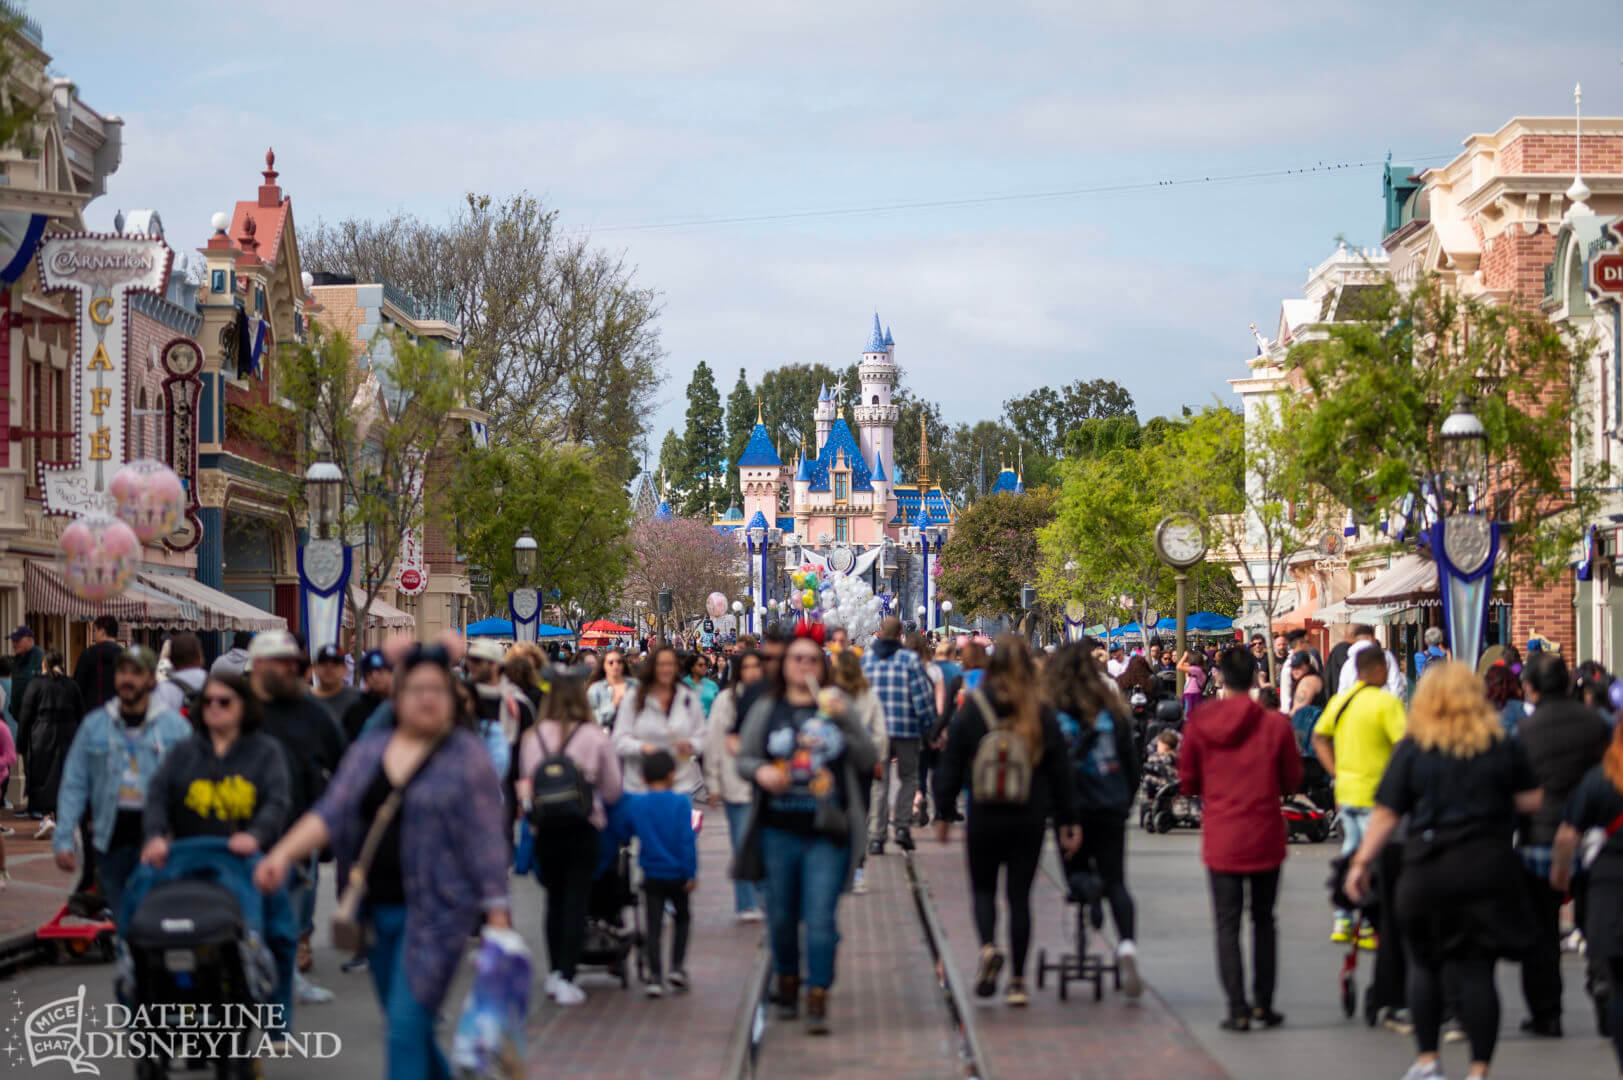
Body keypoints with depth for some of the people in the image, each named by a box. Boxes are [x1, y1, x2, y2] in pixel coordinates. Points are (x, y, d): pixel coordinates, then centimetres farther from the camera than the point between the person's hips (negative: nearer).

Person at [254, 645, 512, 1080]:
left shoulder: (467, 756, -3)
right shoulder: (369, 750, 10)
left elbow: (486, 840, -5)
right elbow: (330, 813, 1)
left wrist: (497, 914, -10)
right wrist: (283, 854, -15)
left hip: (434, 911, -5)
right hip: (378, 910, 5)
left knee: (406, 1030, -13)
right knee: (410, 1027, 14)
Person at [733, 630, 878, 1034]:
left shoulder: (836, 708, 8)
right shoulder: (766, 709, 8)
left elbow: (868, 761, 2)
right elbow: (743, 757, 7)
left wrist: (845, 720, -12)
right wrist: (760, 771, -16)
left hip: (827, 835, -1)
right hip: (779, 831, 1)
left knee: (821, 919, -8)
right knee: (781, 916, 11)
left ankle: (817, 1001, -7)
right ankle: (787, 984, 33)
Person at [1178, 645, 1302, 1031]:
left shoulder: (1199, 722, -6)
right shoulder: (1276, 725, -8)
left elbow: (1187, 782, 1)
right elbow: (1291, 781, 2)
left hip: (1220, 837, 0)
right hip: (1265, 837, 0)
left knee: (1227, 924, 5)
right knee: (1263, 919, 15)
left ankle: (1237, 1009, -1)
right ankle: (1263, 1004, 17)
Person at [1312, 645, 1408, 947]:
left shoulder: (1339, 700, 9)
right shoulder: (1386, 702, -14)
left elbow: (1319, 738, 15)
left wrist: (1337, 773, 13)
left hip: (1345, 790, 7)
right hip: (1375, 793, -7)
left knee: (1350, 852, 16)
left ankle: (1342, 922, 18)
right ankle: (1368, 929, 3)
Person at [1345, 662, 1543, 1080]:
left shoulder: (1412, 750, -2)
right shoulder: (1503, 747, 2)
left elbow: (1386, 814, -3)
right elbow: (1531, 801, 7)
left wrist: (1361, 862, 4)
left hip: (1428, 870, 0)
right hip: (1489, 868, 0)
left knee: (1426, 964, 16)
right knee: (1477, 969, 3)